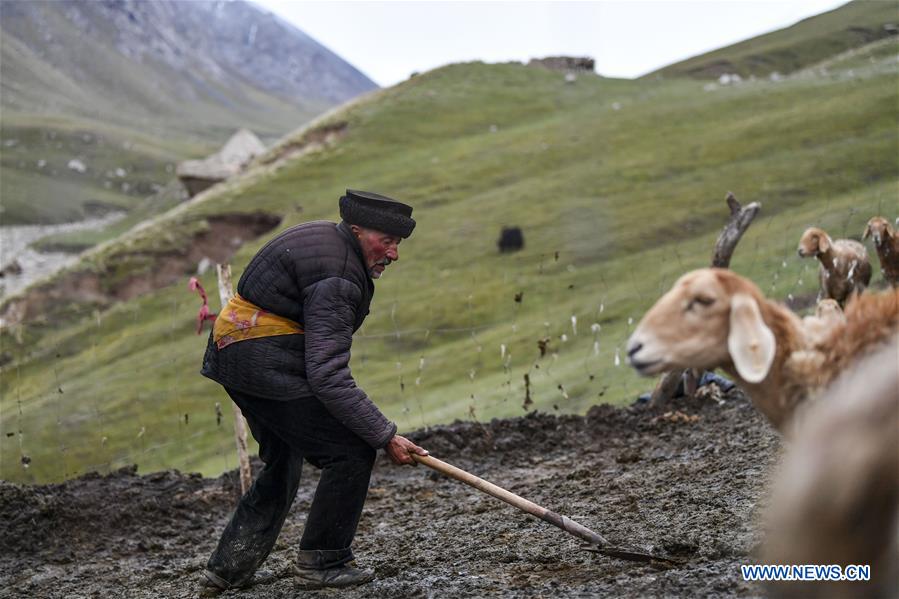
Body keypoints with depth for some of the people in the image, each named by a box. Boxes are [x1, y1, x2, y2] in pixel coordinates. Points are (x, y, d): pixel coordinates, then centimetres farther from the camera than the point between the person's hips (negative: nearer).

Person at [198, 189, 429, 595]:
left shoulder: (327, 239, 12)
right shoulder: (336, 278, -21)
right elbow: (329, 377, -26)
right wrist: (386, 437, -24)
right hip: (266, 361, -11)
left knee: (284, 463, 22)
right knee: (351, 451, -7)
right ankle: (320, 563, 3)